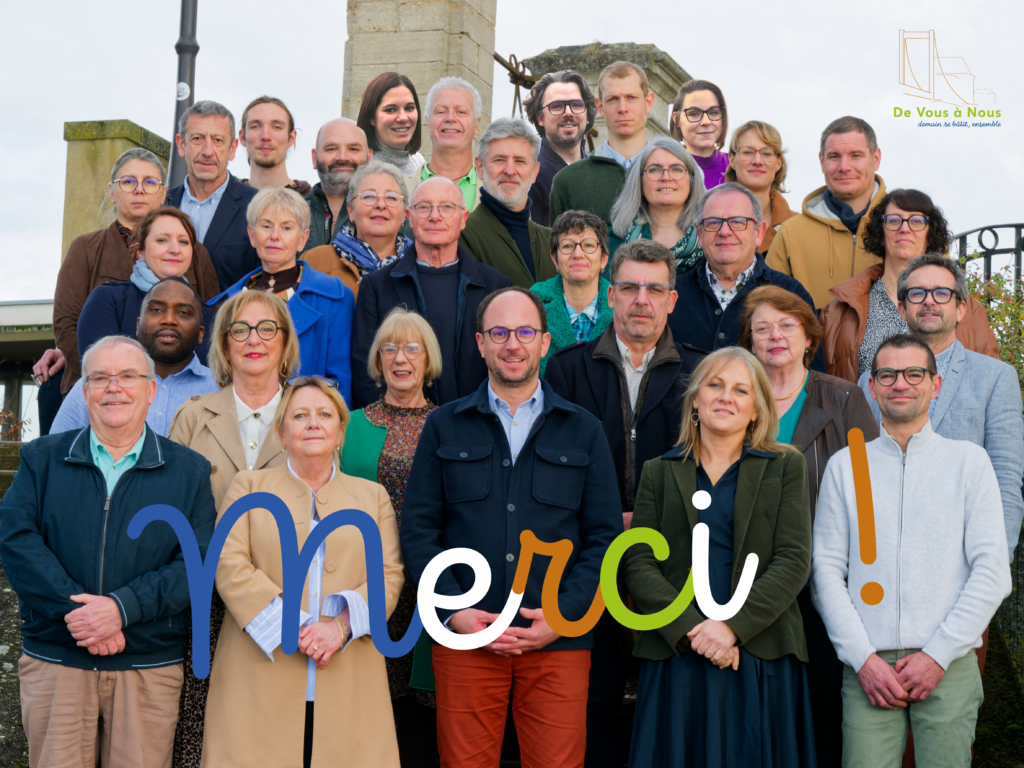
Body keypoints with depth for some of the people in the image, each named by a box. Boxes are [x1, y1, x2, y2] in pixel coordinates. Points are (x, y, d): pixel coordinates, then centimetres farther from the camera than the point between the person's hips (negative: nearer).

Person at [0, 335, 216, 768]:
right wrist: (73, 610, -17)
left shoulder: (190, 472, 7)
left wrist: (123, 607, -17)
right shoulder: (41, 459, 9)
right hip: (54, 663, 0)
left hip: (150, 669, 0)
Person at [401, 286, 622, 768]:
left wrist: (565, 613, -6)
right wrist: (452, 610, -7)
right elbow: (418, 529, 6)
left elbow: (604, 535, 7)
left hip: (560, 641, 0)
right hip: (464, 639, 0)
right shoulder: (444, 428, 10)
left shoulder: (583, 431, 11)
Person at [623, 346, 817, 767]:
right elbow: (637, 564, 2)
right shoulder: (659, 472, 11)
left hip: (761, 657, -1)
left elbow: (794, 560, -2)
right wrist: (691, 628, -14)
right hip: (676, 658, 1)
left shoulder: (785, 467, 9)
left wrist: (733, 626, -15)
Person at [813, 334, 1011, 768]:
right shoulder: (845, 466, 10)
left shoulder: (969, 462, 8)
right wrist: (863, 658, -6)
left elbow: (992, 571, 2)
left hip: (948, 667, 0)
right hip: (867, 665, 0)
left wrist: (938, 654, -6)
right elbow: (826, 570, 6)